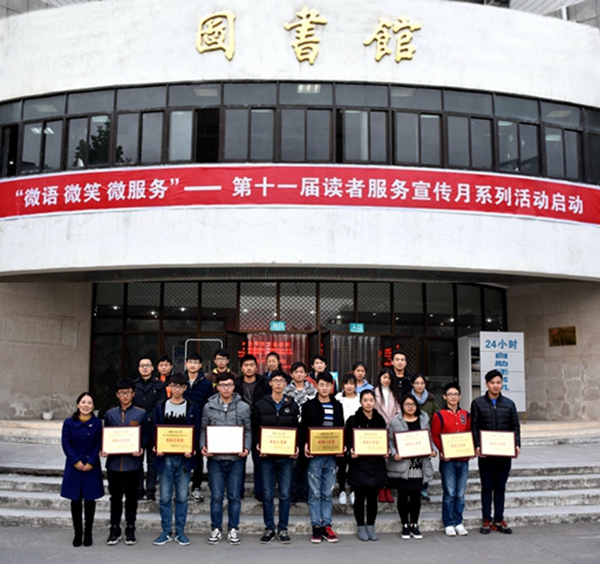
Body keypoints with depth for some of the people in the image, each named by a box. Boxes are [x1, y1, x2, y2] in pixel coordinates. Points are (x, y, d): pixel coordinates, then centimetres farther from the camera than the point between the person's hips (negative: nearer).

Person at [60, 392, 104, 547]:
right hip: (74, 467, 1)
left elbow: (99, 445, -3)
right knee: (75, 500, 5)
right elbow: (66, 444, -3)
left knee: (90, 499, 4)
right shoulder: (69, 422, 0)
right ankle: (78, 533, 16)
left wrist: (90, 463, -13)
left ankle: (88, 533, 14)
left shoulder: (97, 423, -1)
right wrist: (76, 461, -12)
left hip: (92, 467, 0)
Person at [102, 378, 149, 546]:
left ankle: (130, 529, 18)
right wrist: (103, 450, -7)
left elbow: (146, 435, 2)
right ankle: (114, 529, 20)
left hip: (133, 462, -2)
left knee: (131, 497, 7)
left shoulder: (141, 414, 2)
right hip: (114, 462, 2)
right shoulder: (110, 414, 9)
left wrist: (141, 448, -16)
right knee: (115, 497, 9)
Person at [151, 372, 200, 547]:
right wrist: (157, 448, -10)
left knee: (182, 497, 4)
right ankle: (166, 532, 14)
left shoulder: (192, 407, 4)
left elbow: (196, 431, 2)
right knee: (165, 497, 4)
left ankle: (180, 532, 14)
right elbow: (155, 430, 6)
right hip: (165, 457, 1)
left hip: (184, 458, -1)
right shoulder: (160, 407, 7)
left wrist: (191, 449, -14)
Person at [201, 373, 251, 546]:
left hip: (236, 458, 0)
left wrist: (247, 448, -10)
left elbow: (248, 431, 5)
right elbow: (204, 430, 7)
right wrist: (203, 447, -8)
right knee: (216, 496, 5)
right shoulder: (209, 407, 3)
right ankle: (216, 529, 18)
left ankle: (233, 529, 19)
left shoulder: (243, 407, 2)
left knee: (234, 496, 7)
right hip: (214, 458, 0)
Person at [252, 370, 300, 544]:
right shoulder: (260, 405, 3)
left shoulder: (292, 406, 7)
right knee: (268, 494, 4)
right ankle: (269, 528, 15)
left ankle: (283, 528, 15)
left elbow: (297, 430, 7)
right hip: (266, 455, -1)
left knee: (285, 493, 4)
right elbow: (255, 429, 3)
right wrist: (258, 445, -12)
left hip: (286, 455, 1)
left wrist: (296, 447, -8)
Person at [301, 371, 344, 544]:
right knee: (315, 493, 2)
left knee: (328, 493, 8)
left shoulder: (337, 406, 11)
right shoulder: (309, 405, 2)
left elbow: (341, 428, 12)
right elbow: (303, 428, -1)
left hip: (332, 454, 3)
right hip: (314, 454, -3)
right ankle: (316, 527, 8)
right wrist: (305, 444, -17)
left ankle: (326, 526, 15)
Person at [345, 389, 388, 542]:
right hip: (359, 463, -2)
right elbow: (348, 441, -3)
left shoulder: (380, 420, 8)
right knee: (360, 497, 4)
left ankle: (371, 527, 19)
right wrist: (351, 451, -21)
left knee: (373, 497, 8)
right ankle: (361, 527, 16)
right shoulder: (353, 420, -1)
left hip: (376, 464, 3)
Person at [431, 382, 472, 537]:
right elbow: (435, 436, -2)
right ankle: (448, 524, 10)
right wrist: (442, 451, -14)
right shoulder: (439, 415, -1)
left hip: (463, 459, 4)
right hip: (447, 460, -4)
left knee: (460, 494, 8)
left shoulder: (466, 415, 11)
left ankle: (458, 522, 19)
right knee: (449, 493, -1)